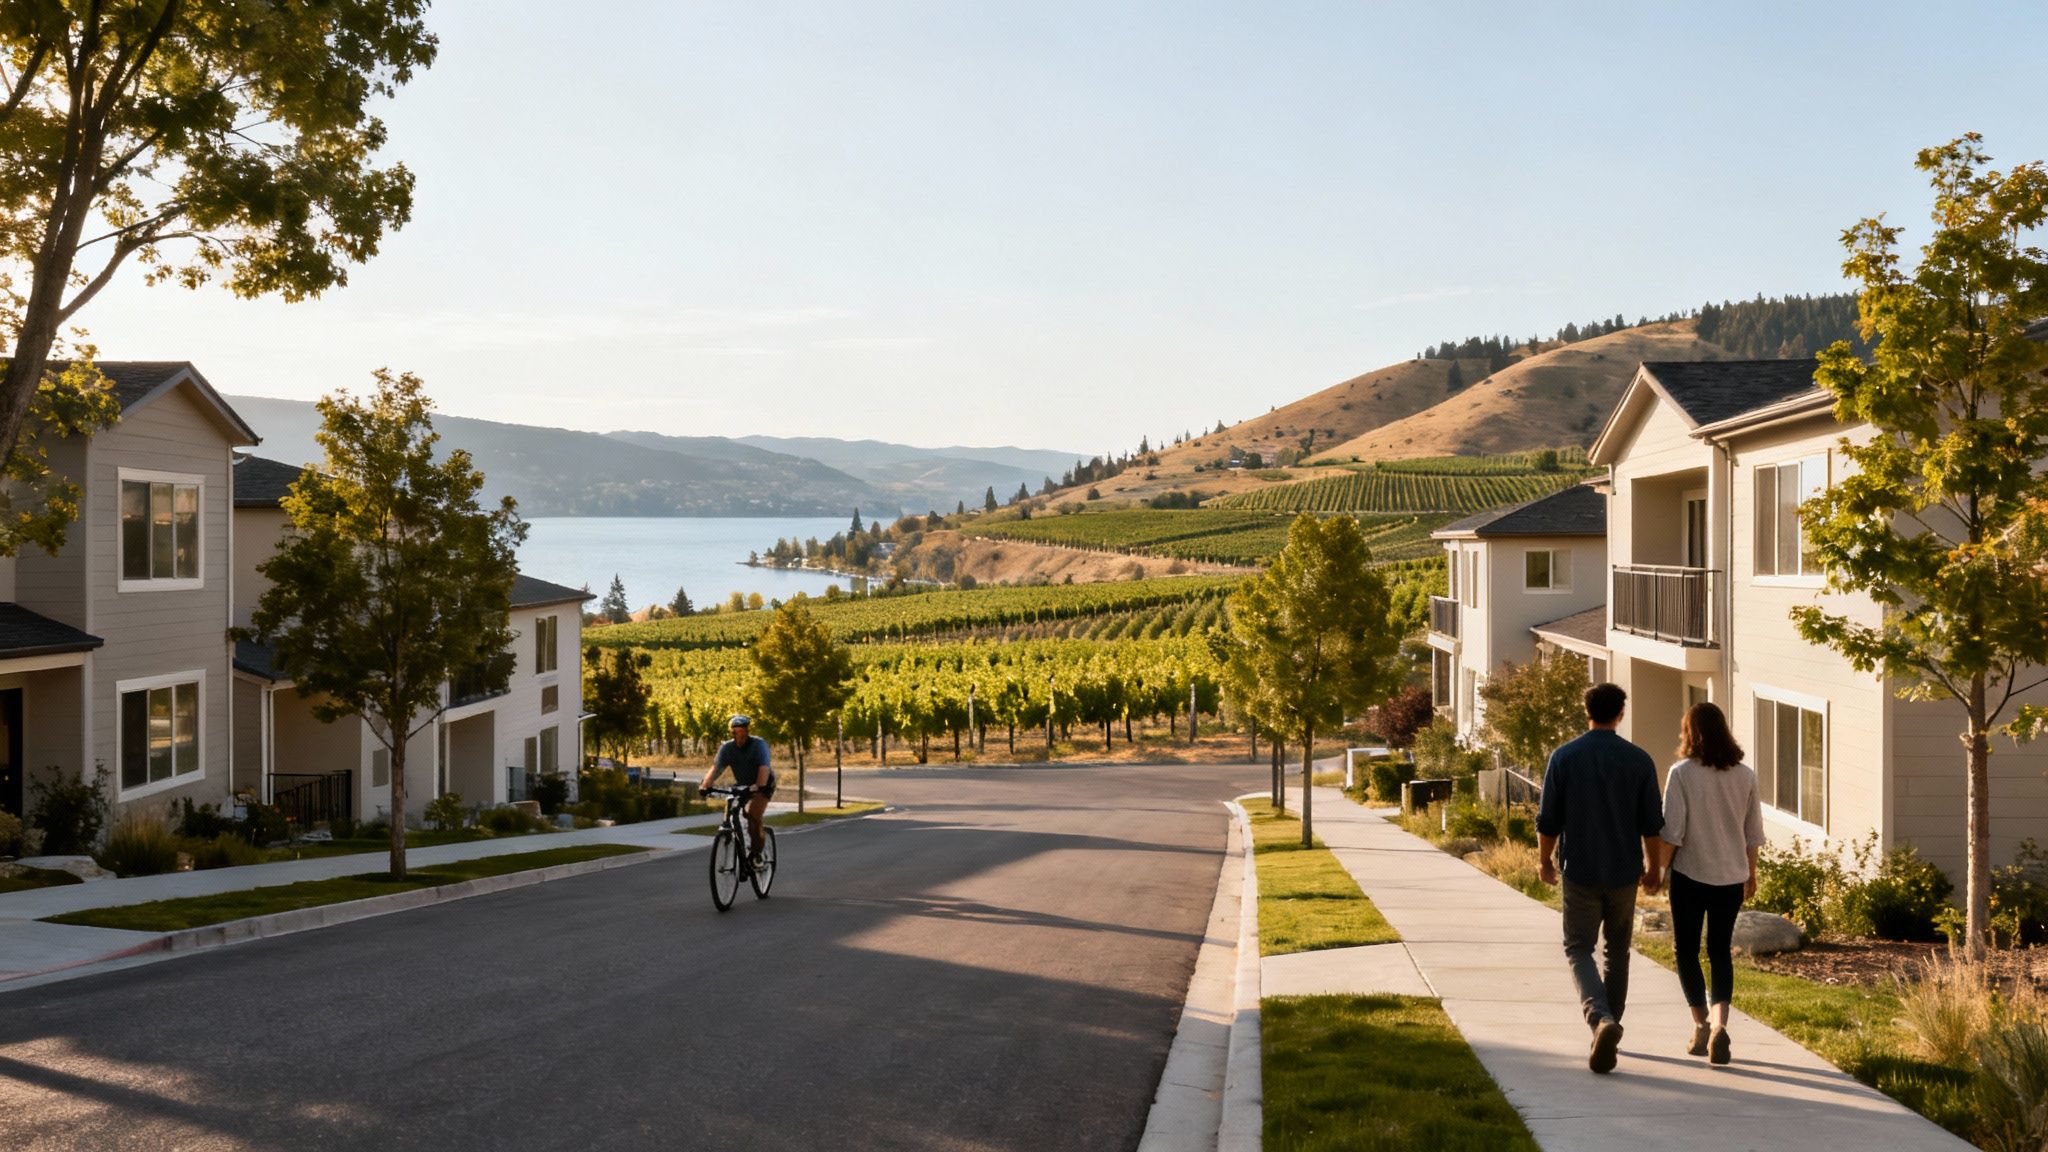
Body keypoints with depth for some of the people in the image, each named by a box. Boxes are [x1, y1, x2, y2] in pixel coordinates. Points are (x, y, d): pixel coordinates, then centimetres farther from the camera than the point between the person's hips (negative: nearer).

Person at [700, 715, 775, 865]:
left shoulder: (758, 744, -25)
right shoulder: (727, 748, -15)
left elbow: (764, 767, -38)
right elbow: (715, 768, -24)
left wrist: (759, 785, -56)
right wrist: (705, 785, -41)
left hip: (762, 784, -4)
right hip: (741, 785, 4)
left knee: (753, 816, -22)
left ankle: (757, 854, -9)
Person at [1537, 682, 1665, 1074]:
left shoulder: (1565, 757, -6)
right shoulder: (1639, 760, -3)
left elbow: (1548, 820, -4)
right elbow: (1651, 824, 1)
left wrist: (1545, 861, 11)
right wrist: (1653, 867, 14)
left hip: (1580, 872, -2)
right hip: (1624, 872, 2)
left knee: (1579, 949, 4)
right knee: (1617, 951, 16)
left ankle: (1601, 1019, -19)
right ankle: (1609, 1029, 22)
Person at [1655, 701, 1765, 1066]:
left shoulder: (1683, 773, -12)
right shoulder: (1745, 775, 1)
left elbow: (1671, 833, -13)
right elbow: (1753, 833, 9)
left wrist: (1657, 869, -1)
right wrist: (1751, 873, 22)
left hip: (1690, 875, -4)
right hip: (1731, 875, 4)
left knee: (1687, 950, 12)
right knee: (1720, 951, 12)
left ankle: (1701, 1025, 10)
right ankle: (1719, 1025, -4)